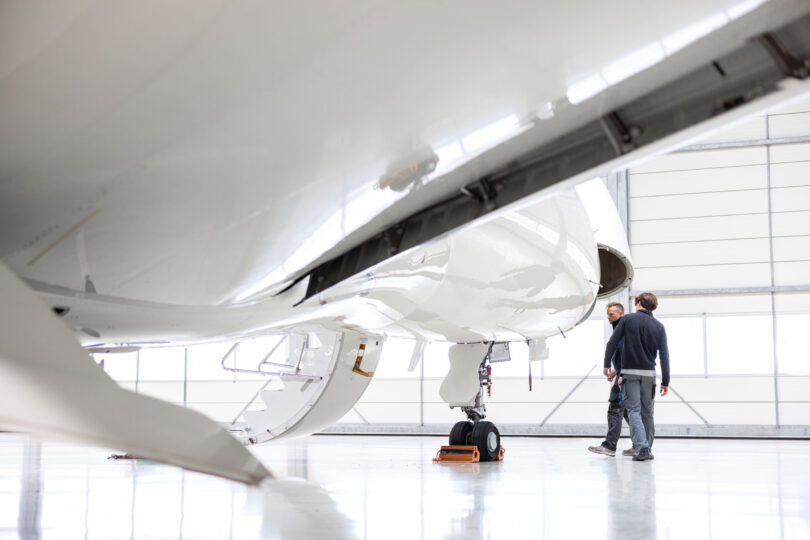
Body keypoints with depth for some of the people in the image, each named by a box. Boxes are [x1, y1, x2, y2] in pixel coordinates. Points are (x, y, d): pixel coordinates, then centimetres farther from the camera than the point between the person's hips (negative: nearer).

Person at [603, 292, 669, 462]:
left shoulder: (627, 319, 0)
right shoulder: (658, 326, 6)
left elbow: (612, 343, -4)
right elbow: (664, 354, 2)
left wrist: (606, 365, 7)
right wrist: (665, 381, 4)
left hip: (630, 372, -2)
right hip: (649, 373, 3)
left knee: (634, 411, -4)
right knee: (647, 412, 12)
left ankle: (642, 448, -16)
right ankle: (647, 449, 17)